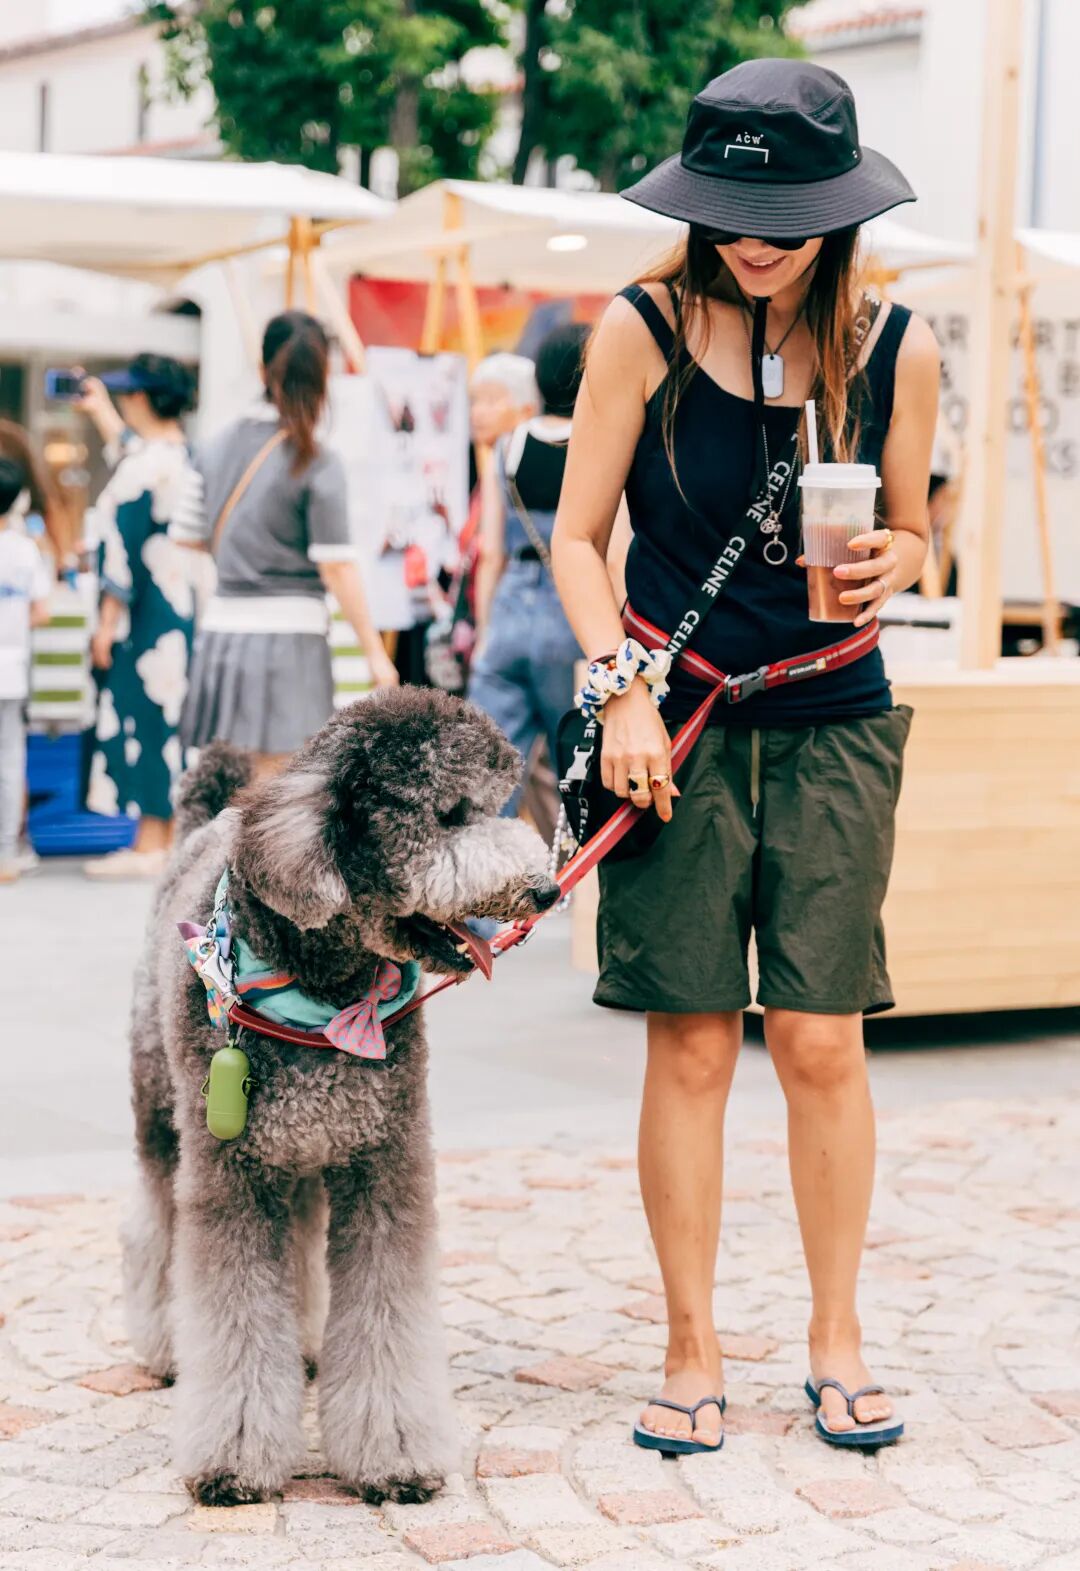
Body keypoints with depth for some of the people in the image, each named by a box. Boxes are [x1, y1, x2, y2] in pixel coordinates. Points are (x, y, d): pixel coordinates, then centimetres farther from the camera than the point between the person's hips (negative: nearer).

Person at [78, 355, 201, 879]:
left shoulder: (140, 466, -16)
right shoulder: (185, 455, 10)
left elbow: (124, 550, -17)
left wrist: (106, 623, -13)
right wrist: (100, 411, 45)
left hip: (144, 615, -9)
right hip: (182, 605, 9)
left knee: (142, 717, -4)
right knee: (169, 718, 12)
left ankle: (150, 846, -2)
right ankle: (169, 840, 17)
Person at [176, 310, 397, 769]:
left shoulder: (221, 446, 8)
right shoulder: (318, 464, -9)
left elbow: (186, 537, 14)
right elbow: (337, 569, -12)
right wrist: (375, 652, -7)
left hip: (222, 627, 6)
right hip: (288, 633, -6)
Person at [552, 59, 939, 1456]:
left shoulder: (896, 348, 2)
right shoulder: (645, 329, -4)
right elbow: (578, 535, 1)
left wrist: (886, 568, -10)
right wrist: (623, 692, -10)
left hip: (833, 729, 1)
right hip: (679, 724, -1)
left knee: (823, 1043, 1)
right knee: (690, 1045, 1)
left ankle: (836, 1339, 17)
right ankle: (693, 1351, 14)